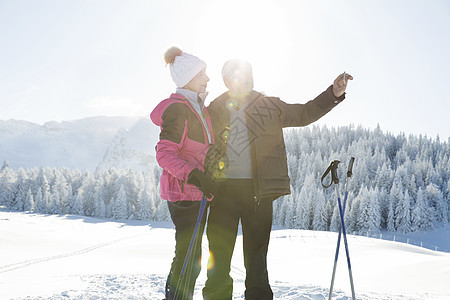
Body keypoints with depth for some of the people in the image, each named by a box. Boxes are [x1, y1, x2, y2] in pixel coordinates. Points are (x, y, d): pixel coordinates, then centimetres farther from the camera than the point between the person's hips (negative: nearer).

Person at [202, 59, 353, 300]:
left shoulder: (269, 106, 10)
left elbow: (304, 113, 9)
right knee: (219, 250, 4)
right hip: (223, 189, 0)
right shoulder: (214, 110, 10)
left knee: (256, 252, 6)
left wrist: (334, 94, -2)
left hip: (257, 190, 0)